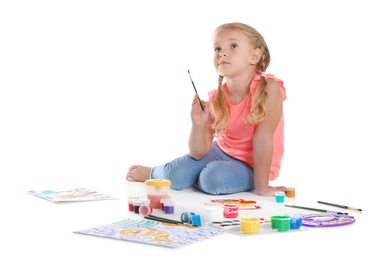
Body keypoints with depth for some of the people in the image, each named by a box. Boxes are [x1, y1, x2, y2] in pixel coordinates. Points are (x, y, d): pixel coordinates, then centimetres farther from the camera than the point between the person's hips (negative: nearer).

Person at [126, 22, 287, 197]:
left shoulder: (269, 88, -26)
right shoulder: (215, 99, -14)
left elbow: (263, 137, -26)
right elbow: (198, 154, -12)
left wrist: (262, 187, -24)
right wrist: (198, 125, -31)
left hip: (251, 166, -3)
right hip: (221, 152, 3)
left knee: (214, 177, -29)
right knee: (175, 173, -17)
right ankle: (152, 173, 19)